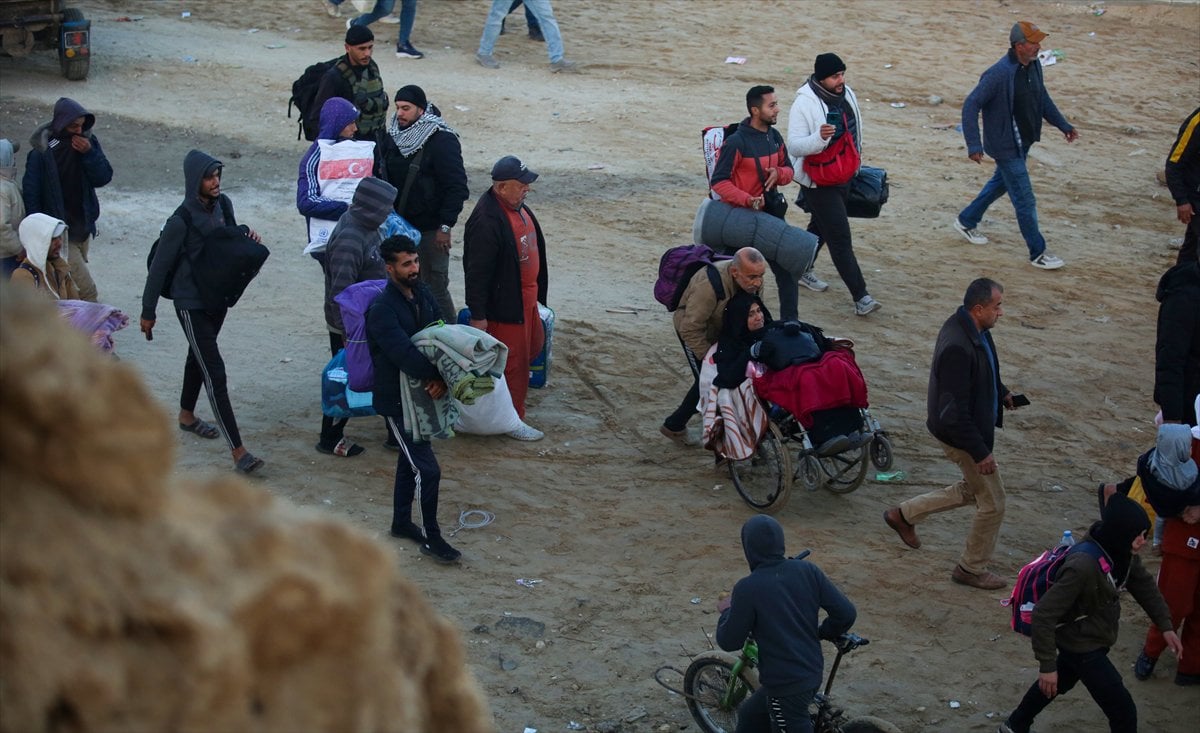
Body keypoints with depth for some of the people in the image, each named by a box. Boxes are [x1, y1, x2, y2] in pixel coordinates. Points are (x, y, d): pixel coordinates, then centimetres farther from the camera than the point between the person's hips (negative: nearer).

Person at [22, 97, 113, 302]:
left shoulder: (88, 142, 0)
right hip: (60, 233, -5)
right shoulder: (42, 152, -15)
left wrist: (89, 153, -18)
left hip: (84, 228, 5)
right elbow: (31, 194, -11)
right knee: (87, 291, -11)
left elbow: (103, 178, -2)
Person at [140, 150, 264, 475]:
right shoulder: (182, 220, -23)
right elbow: (160, 266, -14)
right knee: (215, 372, -10)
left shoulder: (223, 205, -3)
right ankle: (238, 451, -12)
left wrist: (249, 238, -9)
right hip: (191, 304, -8)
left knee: (199, 357, 27)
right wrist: (148, 311, -8)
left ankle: (186, 416, 50)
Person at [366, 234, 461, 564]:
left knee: (410, 460, 21)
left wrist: (442, 378, -22)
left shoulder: (423, 295, 1)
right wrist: (440, 374, -29)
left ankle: (402, 522, 37)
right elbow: (405, 355, -32)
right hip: (397, 398, -8)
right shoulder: (382, 310, -24)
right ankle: (431, 539, 6)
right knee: (427, 469, -6)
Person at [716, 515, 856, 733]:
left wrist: (727, 612, 11)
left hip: (785, 685, -7)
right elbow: (846, 613, -3)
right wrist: (823, 633, 17)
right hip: (813, 674, 7)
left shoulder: (748, 588, -18)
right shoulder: (807, 571, -4)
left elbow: (729, 642, -8)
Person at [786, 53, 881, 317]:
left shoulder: (847, 95, 2)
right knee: (840, 237, -10)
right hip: (818, 181, -8)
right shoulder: (804, 104, -22)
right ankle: (860, 297, -10)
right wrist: (819, 137, -42)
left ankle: (802, 269, 44)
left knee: (821, 226, 24)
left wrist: (854, 163, 27)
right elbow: (794, 146, -25)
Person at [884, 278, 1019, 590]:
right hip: (961, 434, -10)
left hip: (973, 425, 10)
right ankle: (972, 569, 26)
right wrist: (980, 452, -26)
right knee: (992, 503, 7)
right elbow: (954, 411, -31)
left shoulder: (972, 328, -3)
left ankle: (905, 514, 37)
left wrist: (1001, 392, 9)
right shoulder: (958, 347, -34)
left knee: (973, 490, 28)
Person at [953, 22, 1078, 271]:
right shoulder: (999, 74, -28)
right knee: (1025, 201, -2)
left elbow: (1042, 98, 16)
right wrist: (974, 145, -30)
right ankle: (1038, 254, 10)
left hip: (1024, 142, 9)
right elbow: (970, 105, -25)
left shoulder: (1034, 66, -2)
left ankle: (966, 221, 47)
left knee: (1000, 183, 27)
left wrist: (1063, 125, 15)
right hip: (1006, 147, -9)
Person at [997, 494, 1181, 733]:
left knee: (1060, 683, 31)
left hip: (1097, 639, 9)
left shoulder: (1121, 553, -12)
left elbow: (1144, 585, 9)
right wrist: (1047, 665, -29)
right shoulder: (1083, 567, -37)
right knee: (1123, 712, -4)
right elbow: (1044, 615, -33)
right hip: (1082, 646, -9)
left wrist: (1165, 625, 3)